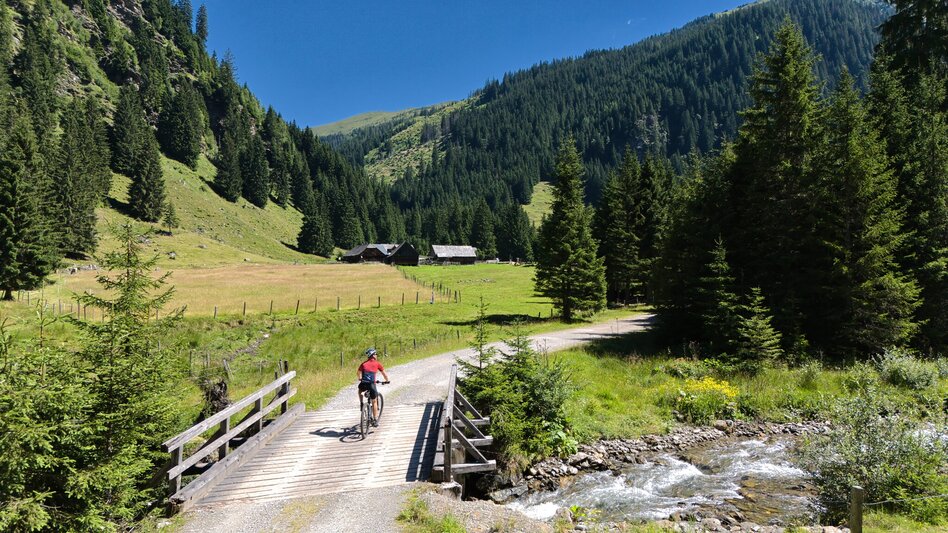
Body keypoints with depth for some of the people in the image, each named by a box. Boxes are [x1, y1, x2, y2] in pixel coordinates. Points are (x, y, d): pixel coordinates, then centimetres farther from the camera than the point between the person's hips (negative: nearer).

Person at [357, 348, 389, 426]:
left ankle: (361, 404, 27)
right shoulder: (377, 364, 11)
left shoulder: (364, 363, 17)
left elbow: (358, 373, 18)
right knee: (374, 402, 16)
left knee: (360, 391, 39)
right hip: (371, 384, -2)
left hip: (363, 384, 2)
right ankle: (375, 420, 16)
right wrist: (387, 381, 34)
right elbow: (384, 374, 15)